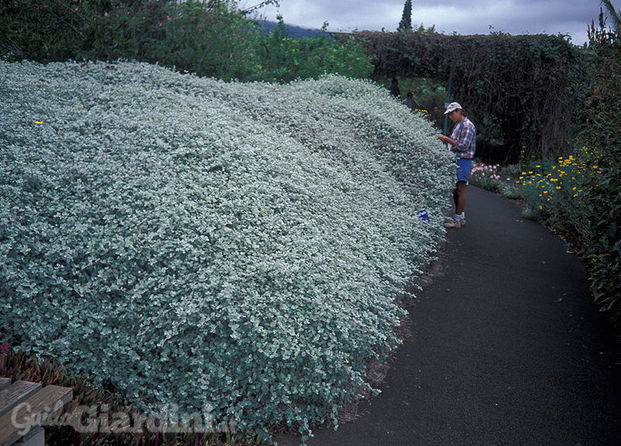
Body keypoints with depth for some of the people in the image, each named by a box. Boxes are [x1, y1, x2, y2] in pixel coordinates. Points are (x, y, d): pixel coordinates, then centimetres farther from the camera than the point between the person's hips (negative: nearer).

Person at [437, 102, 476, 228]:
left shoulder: (467, 126, -12)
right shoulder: (457, 125, 18)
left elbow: (463, 146, -19)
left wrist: (448, 139, -17)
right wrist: (445, 140, 9)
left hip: (463, 161, -9)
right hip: (455, 160, 10)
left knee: (460, 189, -7)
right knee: (455, 190, 11)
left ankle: (458, 220, -4)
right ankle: (461, 216, 21)